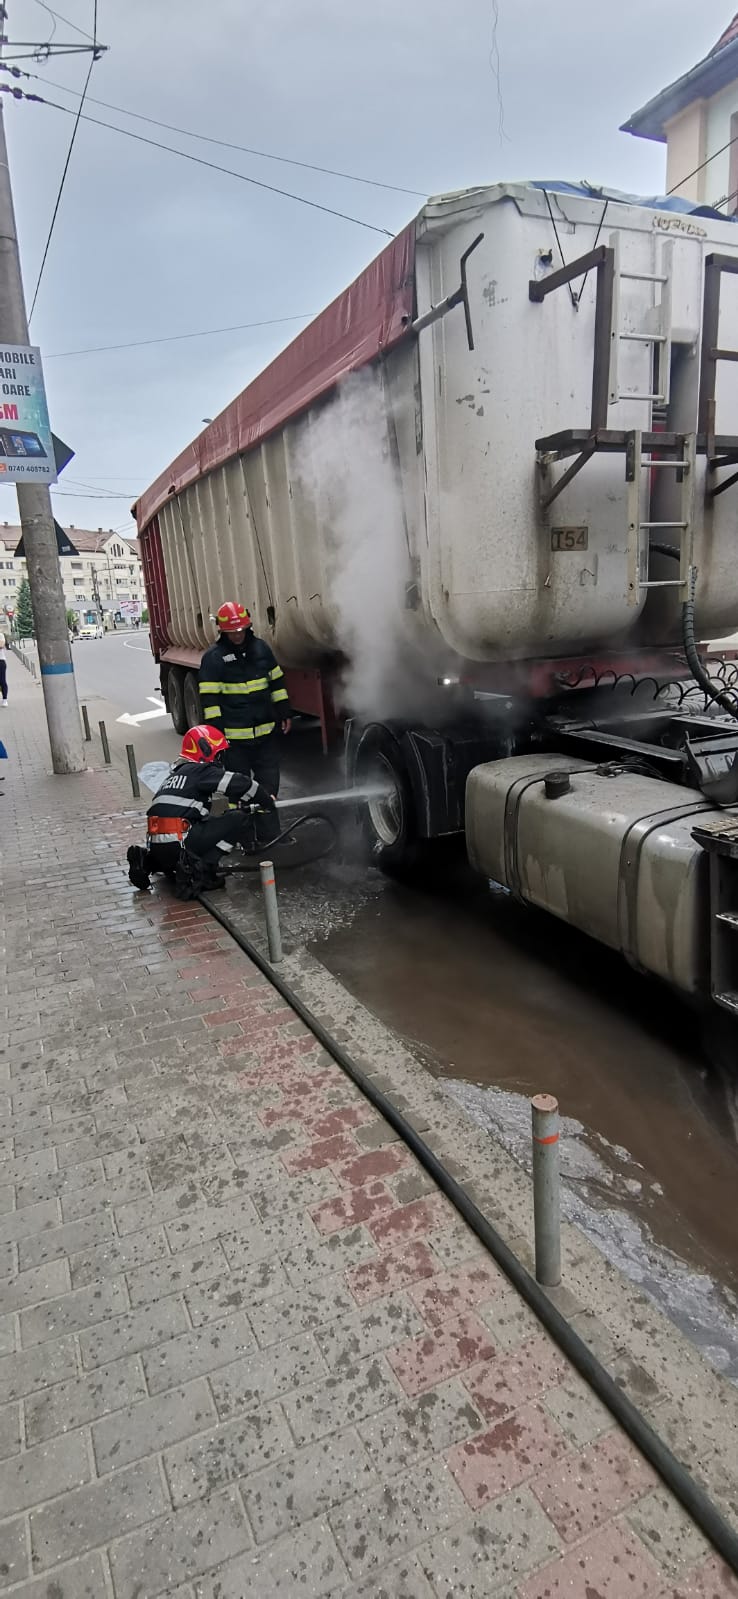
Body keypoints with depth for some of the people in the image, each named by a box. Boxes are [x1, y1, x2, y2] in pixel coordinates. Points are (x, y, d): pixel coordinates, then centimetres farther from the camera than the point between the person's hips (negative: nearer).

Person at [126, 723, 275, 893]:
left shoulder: (177, 772, 26)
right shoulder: (201, 771, 0)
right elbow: (241, 784, -6)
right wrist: (268, 802, 7)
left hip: (156, 847, 8)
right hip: (176, 843, -8)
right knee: (238, 820, -3)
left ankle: (147, 861, 15)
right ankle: (203, 871, -12)